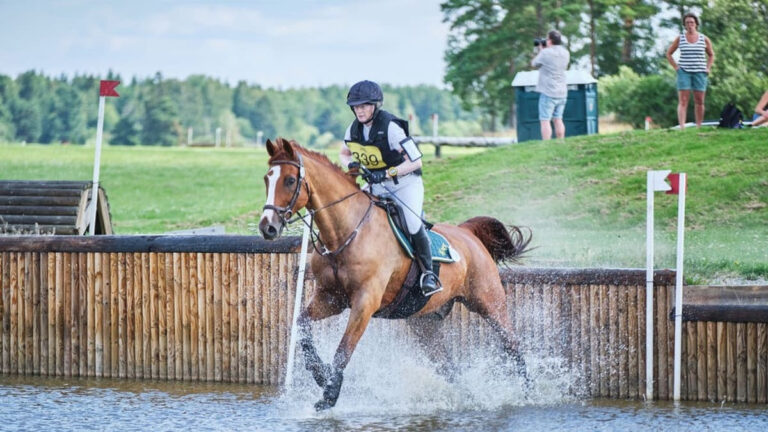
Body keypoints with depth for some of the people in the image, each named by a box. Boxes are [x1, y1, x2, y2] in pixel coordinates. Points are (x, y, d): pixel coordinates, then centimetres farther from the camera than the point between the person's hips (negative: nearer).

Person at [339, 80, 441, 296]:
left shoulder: (390, 128, -23)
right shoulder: (354, 130, -2)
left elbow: (415, 161, -23)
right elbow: (344, 153, 18)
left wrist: (386, 174, -29)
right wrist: (350, 164, -7)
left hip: (404, 182, -6)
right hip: (377, 187, 6)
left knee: (413, 225, -22)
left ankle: (428, 273, -3)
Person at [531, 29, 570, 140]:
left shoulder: (545, 53, -14)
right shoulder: (565, 53, 6)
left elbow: (534, 64, 1)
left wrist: (540, 51, 16)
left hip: (548, 93, -7)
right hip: (562, 93, 7)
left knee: (545, 120, -4)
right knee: (558, 119, 13)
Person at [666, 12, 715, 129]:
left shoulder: (704, 39, 7)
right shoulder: (680, 39, 5)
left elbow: (711, 55, 20)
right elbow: (669, 54, 14)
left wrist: (708, 68, 6)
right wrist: (675, 67, 3)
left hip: (699, 73, 1)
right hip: (684, 72, -1)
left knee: (699, 101, 2)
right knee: (683, 101, -11)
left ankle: (699, 127, 10)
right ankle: (682, 127, -20)